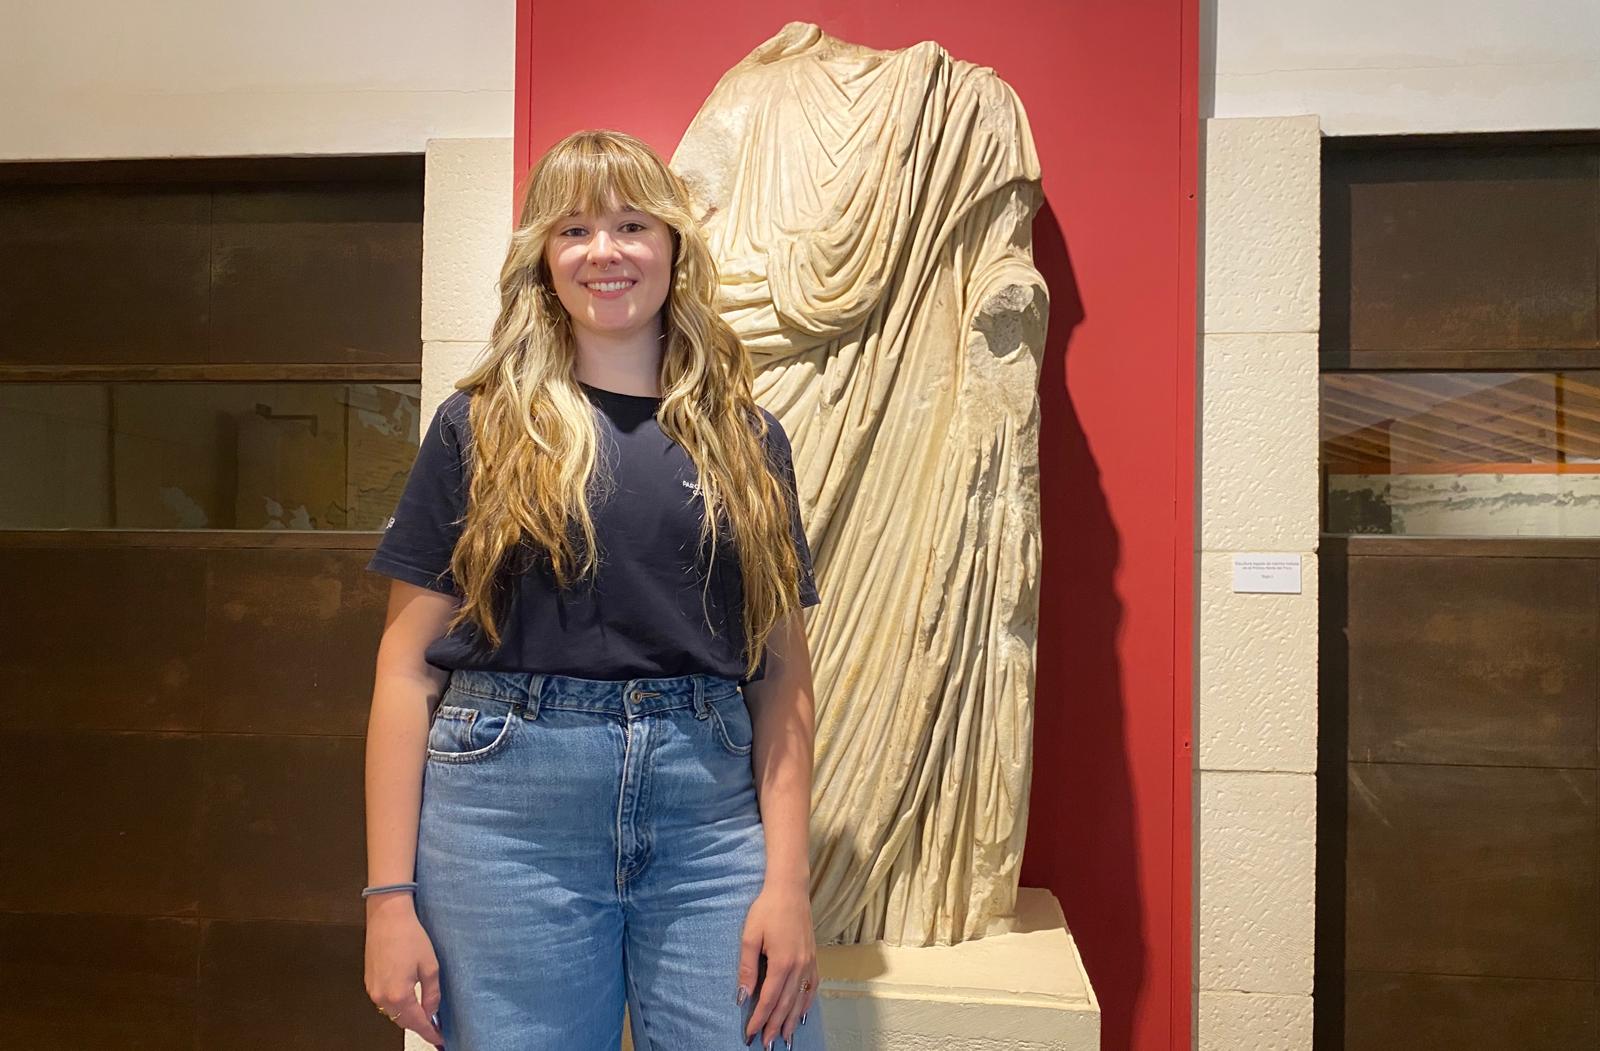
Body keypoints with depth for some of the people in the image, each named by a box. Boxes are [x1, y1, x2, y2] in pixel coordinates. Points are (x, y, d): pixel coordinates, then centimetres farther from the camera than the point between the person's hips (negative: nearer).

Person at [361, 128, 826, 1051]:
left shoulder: (746, 437, 8)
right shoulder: (481, 427, 4)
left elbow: (783, 672, 4)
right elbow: (408, 669, 1)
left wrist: (788, 880, -4)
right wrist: (390, 896, -3)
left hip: (712, 813, 2)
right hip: (511, 809, -1)